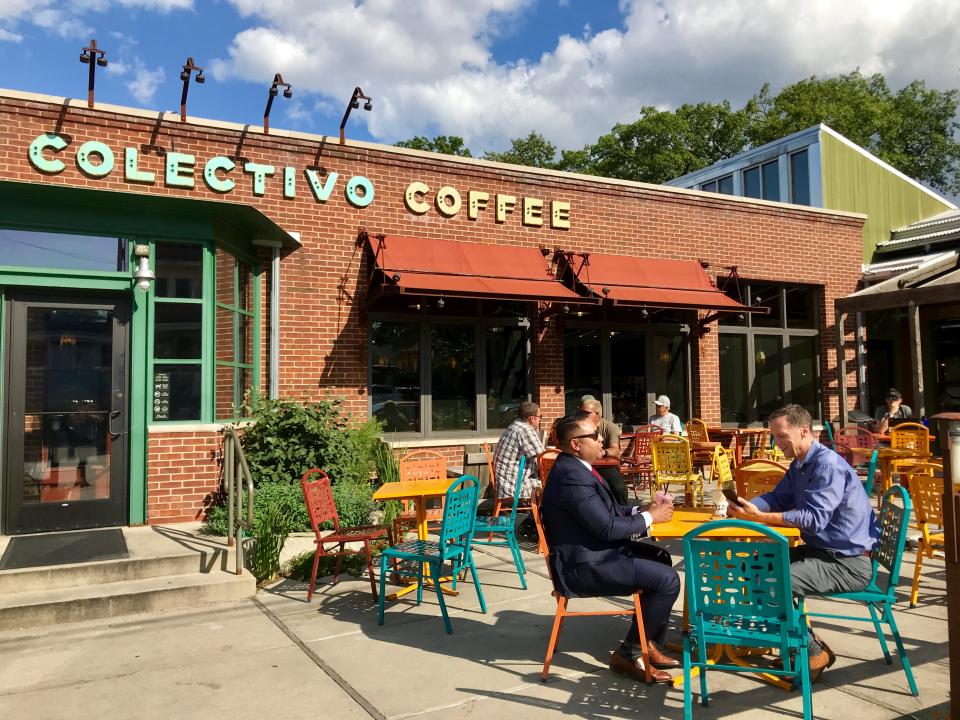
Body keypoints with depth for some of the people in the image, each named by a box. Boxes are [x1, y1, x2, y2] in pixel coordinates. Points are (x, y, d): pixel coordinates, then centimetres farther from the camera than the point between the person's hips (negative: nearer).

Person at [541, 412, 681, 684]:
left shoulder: (575, 467, 9)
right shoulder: (571, 475, -24)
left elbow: (608, 511, 18)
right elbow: (608, 527, -25)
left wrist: (642, 510, 2)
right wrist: (650, 517, -10)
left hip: (592, 551, 11)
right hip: (582, 566, -11)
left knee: (660, 558, 18)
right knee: (667, 580, -14)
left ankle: (650, 645, 23)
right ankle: (628, 654, 2)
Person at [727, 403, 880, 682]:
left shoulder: (828, 465, -20)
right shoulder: (799, 465, 11)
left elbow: (815, 518, -28)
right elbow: (777, 498, 13)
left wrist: (759, 517, -29)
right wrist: (745, 507, -9)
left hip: (848, 562, -10)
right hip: (820, 550, 10)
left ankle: (815, 652, -2)